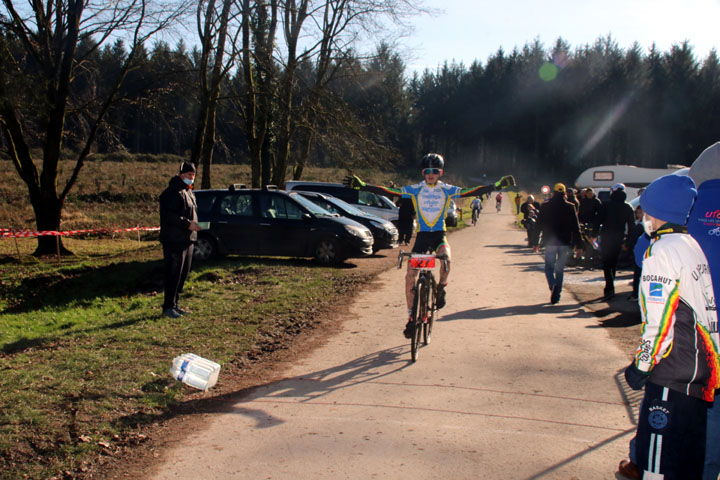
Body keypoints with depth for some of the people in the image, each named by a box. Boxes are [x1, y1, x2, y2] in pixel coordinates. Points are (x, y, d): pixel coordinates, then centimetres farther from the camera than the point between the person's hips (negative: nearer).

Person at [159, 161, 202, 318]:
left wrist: (194, 224, 13)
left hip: (187, 239, 10)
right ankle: (168, 307, -1)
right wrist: (187, 224, -25)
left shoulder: (188, 192, 19)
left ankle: (174, 304, 22)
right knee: (173, 274, -8)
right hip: (174, 240, -10)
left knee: (183, 274, 13)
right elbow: (169, 216, -22)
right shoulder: (173, 192, -12)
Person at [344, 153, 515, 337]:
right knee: (410, 275, -7)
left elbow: (473, 191, -7)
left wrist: (498, 184, -17)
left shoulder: (447, 190, -1)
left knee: (446, 258, -33)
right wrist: (361, 185, -17)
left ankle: (441, 288, -2)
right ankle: (411, 317, 7)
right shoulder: (415, 190, -2)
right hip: (422, 234, 1)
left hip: (439, 234, -1)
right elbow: (388, 192, -8)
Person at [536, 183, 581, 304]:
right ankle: (557, 294, 12)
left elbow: (539, 224, 0)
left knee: (549, 267, 7)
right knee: (560, 269, 12)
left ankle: (553, 285, -21)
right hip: (565, 242, 1)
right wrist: (577, 244, 3)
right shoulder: (570, 207, -1)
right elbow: (575, 227, -1)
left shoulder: (545, 205, -2)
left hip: (550, 242, -1)